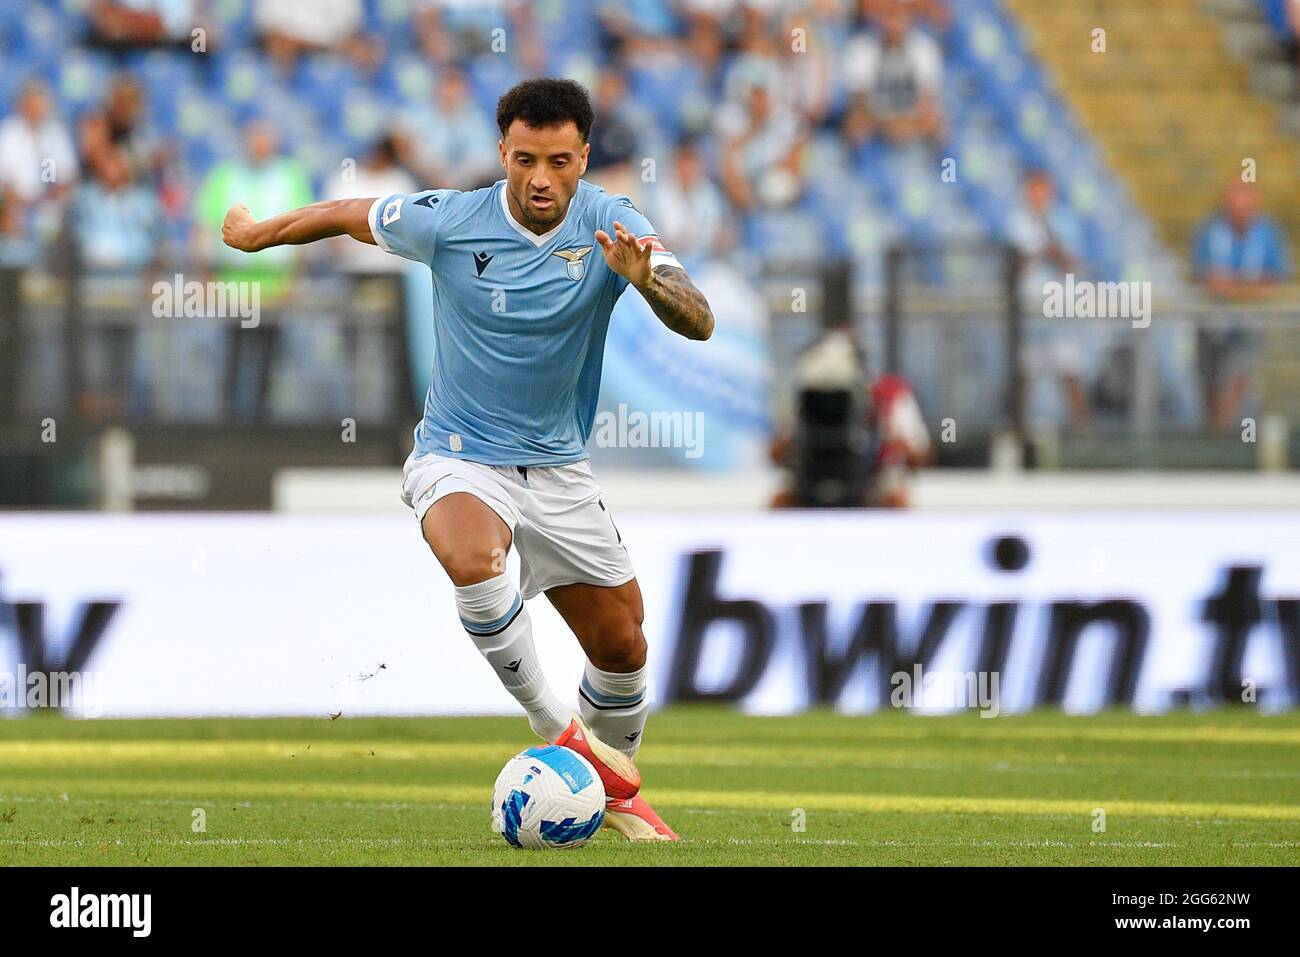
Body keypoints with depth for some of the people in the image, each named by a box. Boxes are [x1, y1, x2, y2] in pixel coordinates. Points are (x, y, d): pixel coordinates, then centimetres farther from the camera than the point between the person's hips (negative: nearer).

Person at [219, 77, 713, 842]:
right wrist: (258, 233, 17)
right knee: (474, 559, -36)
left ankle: (618, 787, 37)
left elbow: (699, 323, -24)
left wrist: (646, 278, -44)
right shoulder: (448, 222, -15)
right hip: (461, 458, -3)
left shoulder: (611, 226, -13)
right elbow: (349, 214, 4)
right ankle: (557, 731, -21)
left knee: (622, 646, 8)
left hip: (558, 465, 3)